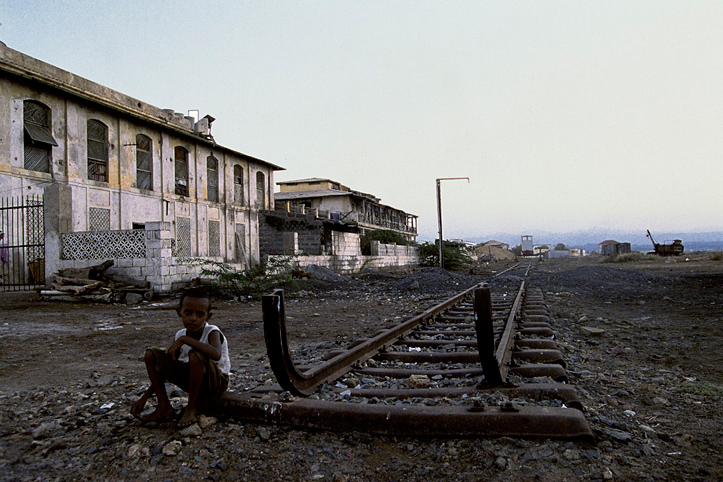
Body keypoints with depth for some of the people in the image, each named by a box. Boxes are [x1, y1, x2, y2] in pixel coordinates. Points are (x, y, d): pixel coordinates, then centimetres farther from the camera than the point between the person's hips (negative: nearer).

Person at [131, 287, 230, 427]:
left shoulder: (212, 332, -21)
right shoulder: (180, 335, -3)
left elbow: (216, 355, -46)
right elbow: (165, 369, 7)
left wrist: (185, 340, -39)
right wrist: (144, 398, 3)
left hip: (217, 381, -6)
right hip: (194, 380, 6)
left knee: (195, 354, -38)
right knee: (151, 354, -5)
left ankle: (192, 408, -18)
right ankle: (164, 407, 1)